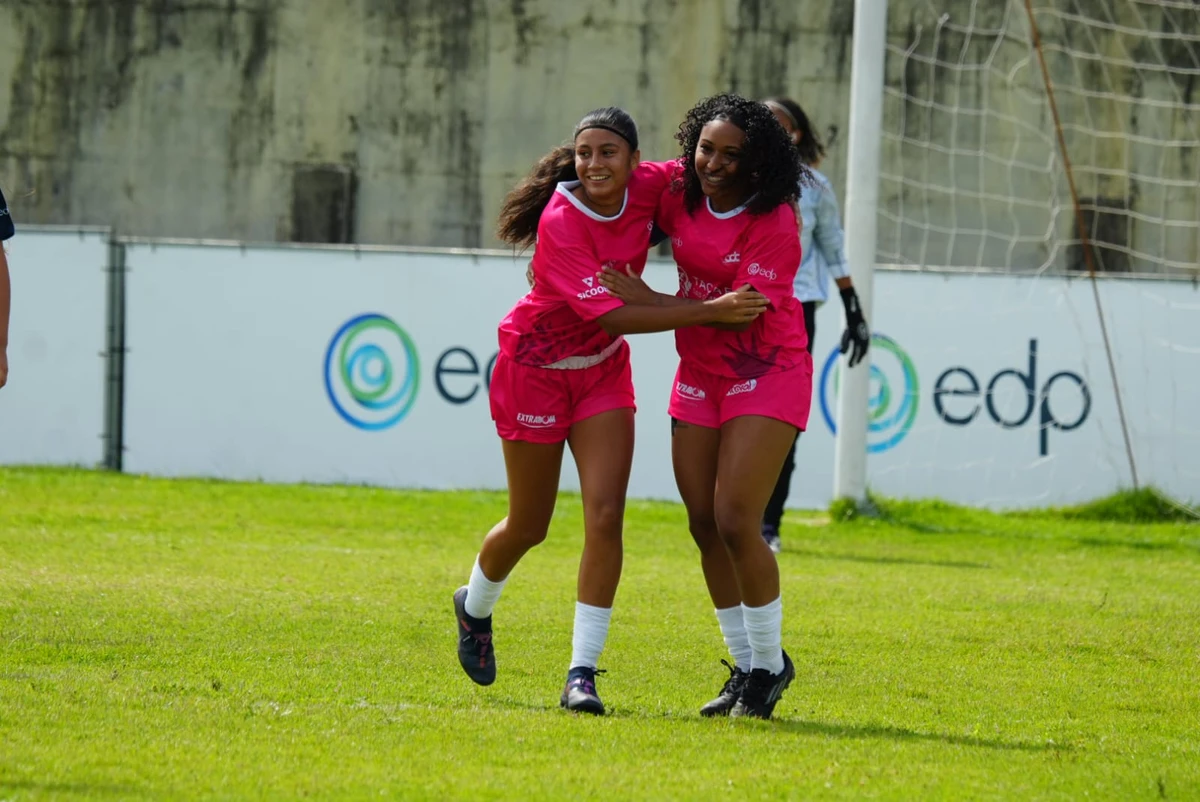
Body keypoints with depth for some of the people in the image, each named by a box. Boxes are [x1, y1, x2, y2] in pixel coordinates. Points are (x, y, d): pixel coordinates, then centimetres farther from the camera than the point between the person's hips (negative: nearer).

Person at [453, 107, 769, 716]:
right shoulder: (562, 222, -29)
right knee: (528, 526, 9)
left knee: (605, 516, -10)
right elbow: (612, 316, -35)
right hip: (536, 364, -4)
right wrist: (711, 311, -39)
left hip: (602, 369, 4)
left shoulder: (647, 187, -12)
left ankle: (582, 673, -8)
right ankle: (474, 608, 42)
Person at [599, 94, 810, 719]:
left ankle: (771, 664, 2)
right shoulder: (679, 194, -2)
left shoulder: (774, 223, -19)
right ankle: (744, 667, 18)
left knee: (736, 521, -15)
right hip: (699, 376, 7)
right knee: (704, 526, 6)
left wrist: (650, 300, -23)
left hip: (765, 375, -7)